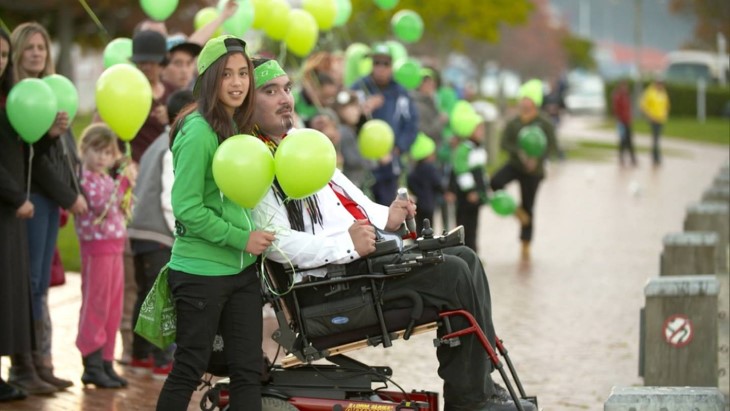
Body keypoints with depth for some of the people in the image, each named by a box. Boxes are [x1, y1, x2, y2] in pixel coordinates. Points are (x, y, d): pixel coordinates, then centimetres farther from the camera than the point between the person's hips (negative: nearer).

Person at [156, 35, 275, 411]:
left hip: (242, 268, 8)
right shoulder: (198, 131, -14)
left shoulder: (238, 129, 10)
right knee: (190, 369, 1)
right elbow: (187, 207, -17)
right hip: (201, 270, -8)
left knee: (249, 369, 6)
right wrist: (242, 238, -15)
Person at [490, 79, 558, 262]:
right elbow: (504, 143, -6)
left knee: (528, 207, 6)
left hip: (533, 171, -2)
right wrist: (519, 152, -24)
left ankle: (525, 246, 20)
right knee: (495, 182, -28)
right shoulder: (513, 123, -3)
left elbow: (552, 147, -9)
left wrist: (537, 159, -25)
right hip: (514, 164, 2)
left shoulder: (545, 124, -9)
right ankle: (516, 211, -2)